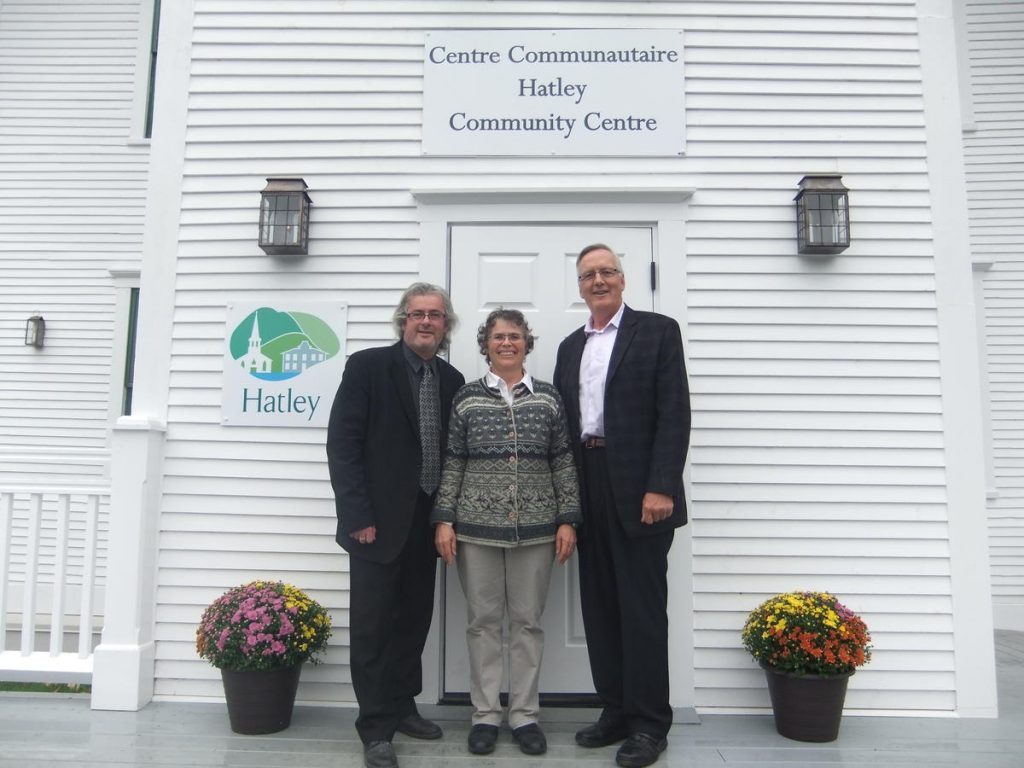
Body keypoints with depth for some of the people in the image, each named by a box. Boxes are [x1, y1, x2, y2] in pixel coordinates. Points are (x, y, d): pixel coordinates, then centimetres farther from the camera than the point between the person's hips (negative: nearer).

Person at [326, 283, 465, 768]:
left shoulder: (452, 380, 8)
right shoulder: (367, 366, -6)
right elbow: (342, 443, -10)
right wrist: (358, 516, -15)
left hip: (427, 522, 5)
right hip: (380, 520, -5)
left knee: (414, 618, 15)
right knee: (373, 623, 3)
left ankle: (401, 706, 32)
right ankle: (376, 727, 16)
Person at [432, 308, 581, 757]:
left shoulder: (548, 398, 5)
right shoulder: (466, 399, 4)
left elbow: (564, 463, 4)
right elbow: (452, 464, 4)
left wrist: (567, 520, -1)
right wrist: (443, 520, -2)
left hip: (535, 528, 0)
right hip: (476, 526, 0)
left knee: (528, 620, 8)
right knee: (483, 620, 7)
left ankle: (524, 713, 22)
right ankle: (485, 714, 21)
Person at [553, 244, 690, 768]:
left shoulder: (657, 331, 0)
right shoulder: (570, 346, 17)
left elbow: (674, 414, -8)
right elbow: (564, 421, 13)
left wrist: (662, 487, -16)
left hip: (639, 489, -5)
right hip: (588, 492, 6)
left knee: (643, 606, 2)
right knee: (599, 605, 11)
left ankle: (649, 722, 16)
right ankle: (616, 711, 25)